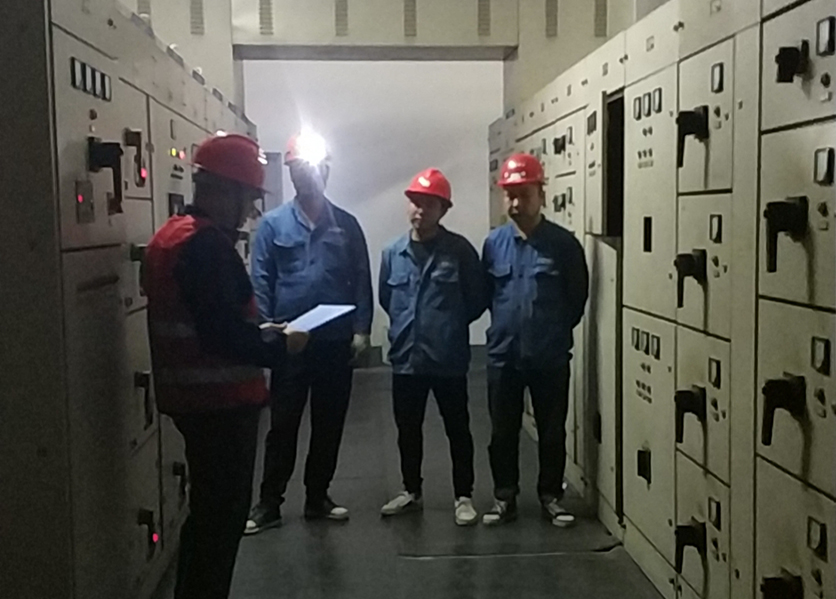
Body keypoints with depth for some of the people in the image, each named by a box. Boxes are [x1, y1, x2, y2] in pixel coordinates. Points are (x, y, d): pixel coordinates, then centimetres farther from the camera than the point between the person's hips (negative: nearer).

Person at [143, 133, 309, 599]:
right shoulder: (207, 243, -20)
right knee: (223, 514, 2)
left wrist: (257, 331, 14)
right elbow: (222, 334, -26)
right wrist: (279, 347, -11)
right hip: (221, 401, -10)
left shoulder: (172, 234, 12)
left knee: (209, 510, 21)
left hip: (193, 396, 10)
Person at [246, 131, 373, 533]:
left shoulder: (346, 224, 5)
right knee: (283, 425, 5)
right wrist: (265, 331, -11)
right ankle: (269, 503, 16)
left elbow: (361, 280, 4)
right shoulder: (273, 224, 0)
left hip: (336, 342, 2)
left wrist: (361, 330, -5)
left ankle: (318, 497, 26)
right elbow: (260, 282, -2)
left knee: (329, 423, 11)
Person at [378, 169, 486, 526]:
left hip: (449, 359, -4)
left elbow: (477, 301, -1)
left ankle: (463, 496, 22)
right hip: (405, 357, 4)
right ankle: (411, 491, 33)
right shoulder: (393, 253, 3)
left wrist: (449, 324, 4)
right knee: (407, 429, 16)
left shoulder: (460, 250, -8)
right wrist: (408, 324, 11)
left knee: (457, 429, 8)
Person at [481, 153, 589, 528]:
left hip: (551, 357, -1)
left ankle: (551, 497, 27)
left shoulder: (564, 243, -7)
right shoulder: (493, 243, 0)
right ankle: (505, 498, 26)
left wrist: (556, 331, 8)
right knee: (502, 432, 10)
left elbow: (579, 296, 2)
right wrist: (507, 323, 10)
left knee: (552, 432, 10)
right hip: (503, 354, 2)